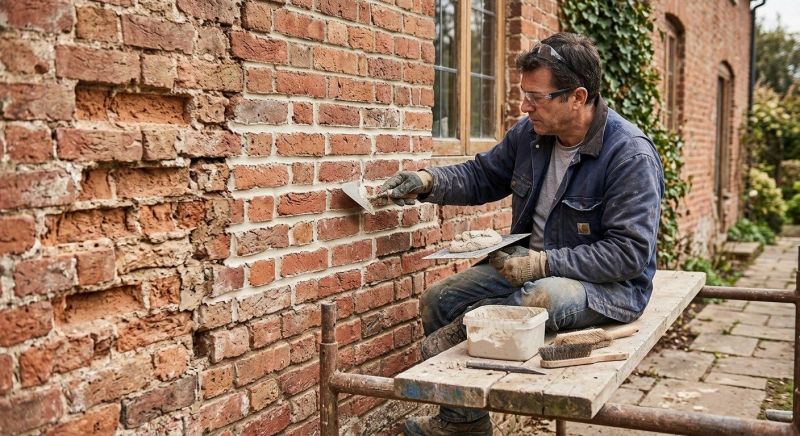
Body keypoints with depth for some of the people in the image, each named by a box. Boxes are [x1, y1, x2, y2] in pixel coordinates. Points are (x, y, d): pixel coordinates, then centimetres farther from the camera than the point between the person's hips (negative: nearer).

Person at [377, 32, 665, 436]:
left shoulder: (632, 155, -21)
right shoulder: (530, 133, -1)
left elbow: (630, 252, -23)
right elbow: (481, 176, 14)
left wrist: (545, 263, -27)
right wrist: (428, 181, -6)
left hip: (610, 283, -7)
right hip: (533, 265, 7)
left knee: (543, 298, -40)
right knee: (437, 300, -3)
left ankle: (444, 346, -14)